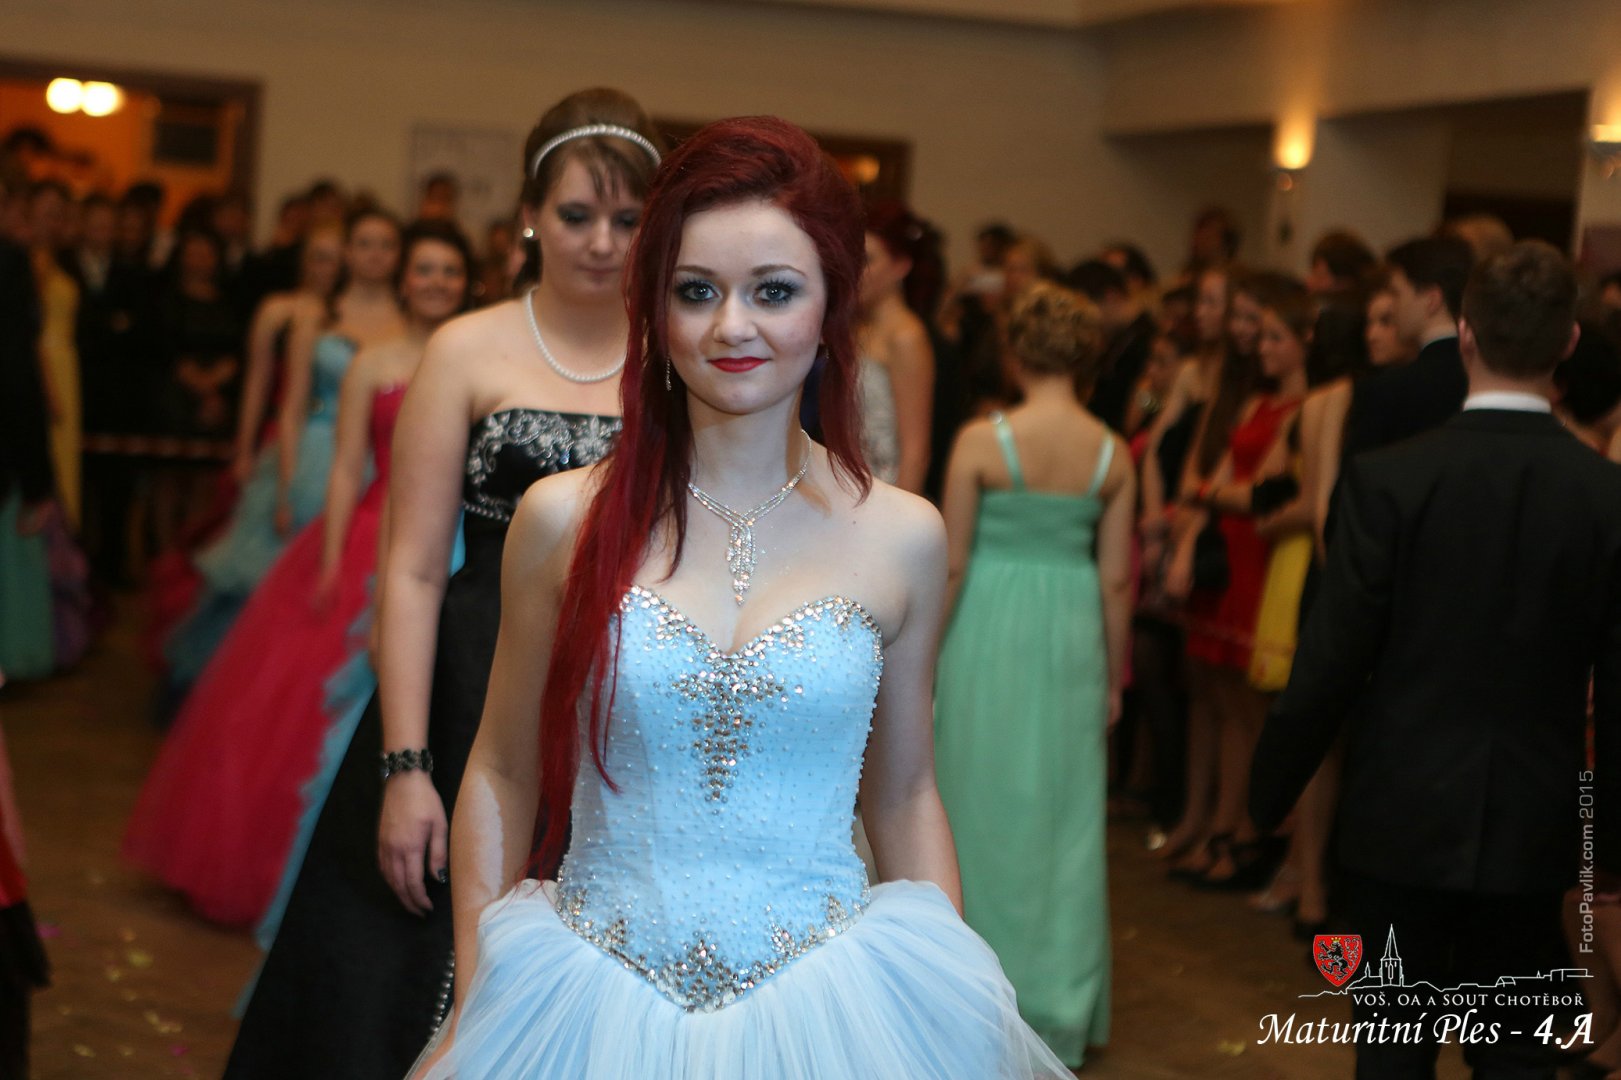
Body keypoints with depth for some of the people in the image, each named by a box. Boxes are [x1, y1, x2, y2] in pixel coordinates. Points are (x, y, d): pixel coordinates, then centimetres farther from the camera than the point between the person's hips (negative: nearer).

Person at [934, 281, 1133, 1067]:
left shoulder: (981, 440, -10)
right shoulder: (1112, 453, -2)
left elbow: (951, 563, -8)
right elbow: (1116, 577, 1)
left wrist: (925, 656, 2)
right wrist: (1113, 675, 11)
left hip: (988, 630, -2)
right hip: (1073, 638, 2)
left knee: (984, 808, 10)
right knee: (1065, 817, 11)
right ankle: (1059, 1010, 18)